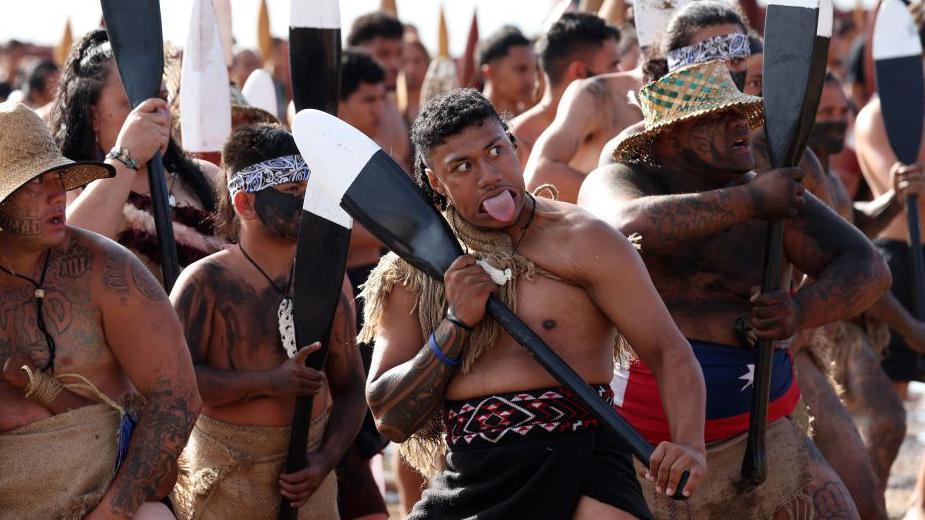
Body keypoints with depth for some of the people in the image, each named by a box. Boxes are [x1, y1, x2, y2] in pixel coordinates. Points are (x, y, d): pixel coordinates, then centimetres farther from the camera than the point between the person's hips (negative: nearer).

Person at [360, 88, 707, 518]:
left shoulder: (580, 242, -1)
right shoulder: (411, 276, 10)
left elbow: (669, 352, -5)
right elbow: (391, 420, 6)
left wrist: (688, 446, -24)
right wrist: (456, 326, -6)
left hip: (578, 468, -4)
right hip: (469, 484, 4)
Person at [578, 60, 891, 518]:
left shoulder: (772, 196, 2)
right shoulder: (616, 183, -7)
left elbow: (868, 269, -3)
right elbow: (631, 227, -32)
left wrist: (800, 312, -23)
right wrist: (751, 202, -27)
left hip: (754, 436, 3)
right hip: (639, 440, -3)